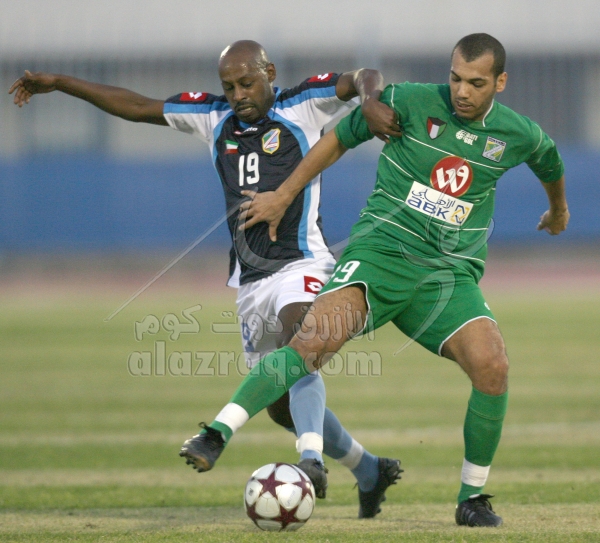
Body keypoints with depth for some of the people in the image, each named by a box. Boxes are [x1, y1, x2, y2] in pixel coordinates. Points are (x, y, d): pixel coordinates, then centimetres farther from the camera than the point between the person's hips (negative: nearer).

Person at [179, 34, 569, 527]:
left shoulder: (519, 135, 5)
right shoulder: (410, 103, -3)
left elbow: (551, 165, 30)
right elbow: (340, 138, 10)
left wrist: (558, 211, 49)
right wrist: (284, 195, 12)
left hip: (450, 274, 2)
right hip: (381, 250, -2)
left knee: (492, 365, -23)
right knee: (315, 340, -29)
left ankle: (472, 497, -4)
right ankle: (218, 434, -30)